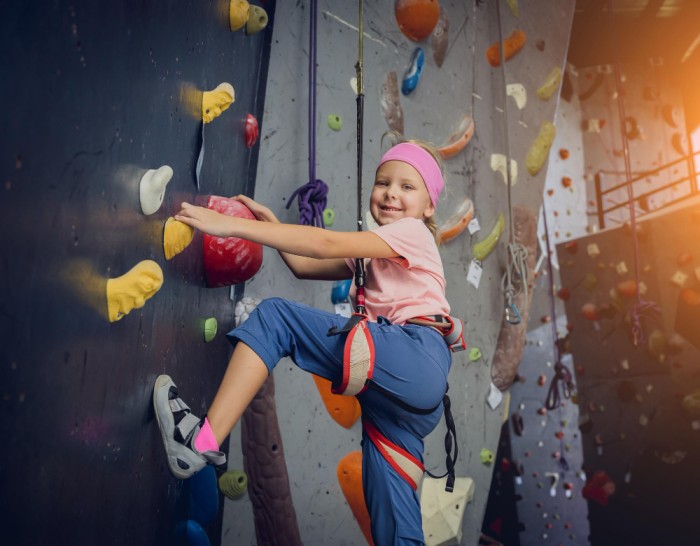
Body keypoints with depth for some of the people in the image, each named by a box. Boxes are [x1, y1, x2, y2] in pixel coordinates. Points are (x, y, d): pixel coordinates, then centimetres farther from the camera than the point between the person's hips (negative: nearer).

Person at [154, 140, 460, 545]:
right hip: (401, 385, 9)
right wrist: (271, 224, 14)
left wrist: (232, 225, -15)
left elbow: (326, 243, -11)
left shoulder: (411, 232, 4)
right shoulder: (376, 252, 30)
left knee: (274, 316, -10)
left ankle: (205, 439, -15)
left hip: (417, 359, -9)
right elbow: (305, 266, 27)